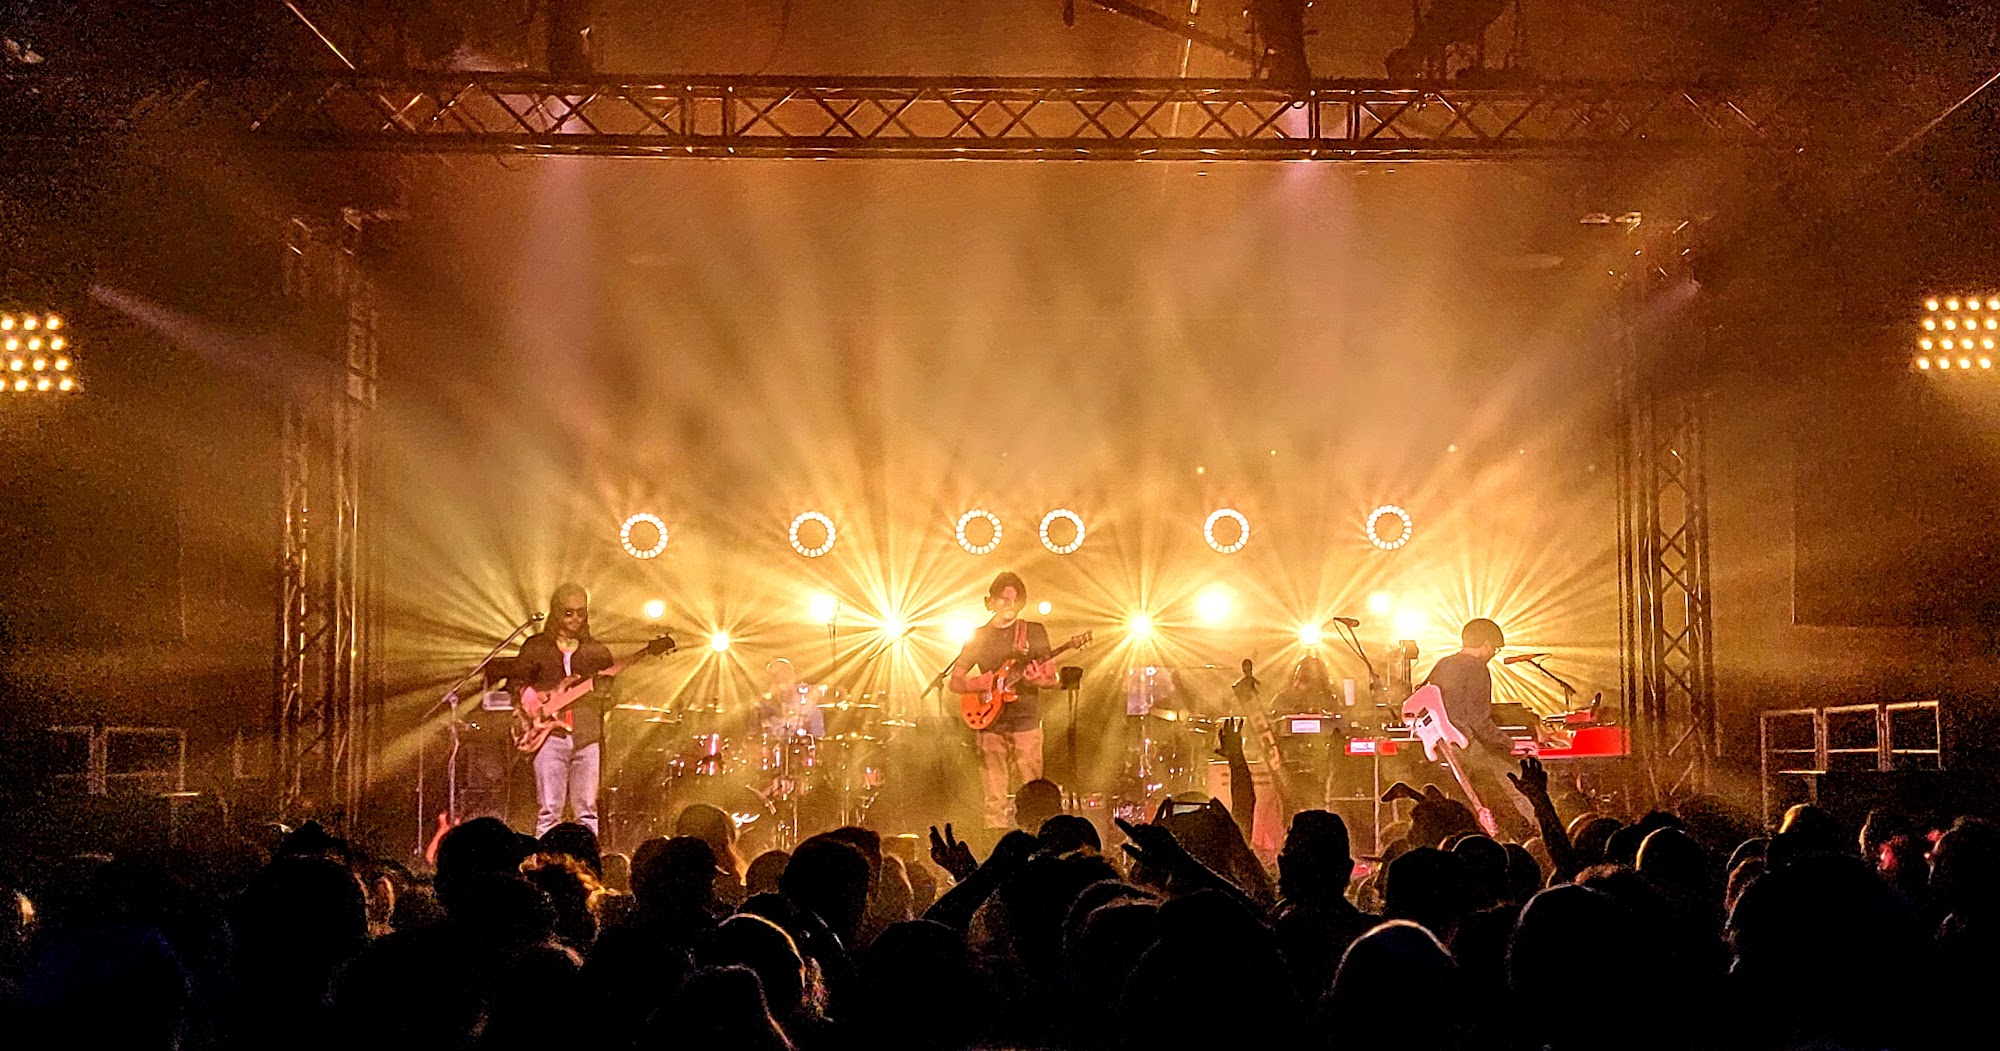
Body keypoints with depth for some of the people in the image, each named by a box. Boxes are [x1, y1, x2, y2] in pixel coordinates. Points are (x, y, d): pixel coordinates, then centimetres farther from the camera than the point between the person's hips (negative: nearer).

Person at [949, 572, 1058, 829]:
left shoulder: (1035, 632, 8)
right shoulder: (978, 637, 11)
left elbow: (1052, 678, 7)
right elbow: (955, 681, 10)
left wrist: (1037, 678, -16)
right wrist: (986, 682, -9)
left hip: (1026, 723, -1)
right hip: (990, 724, 1)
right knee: (995, 800, -1)